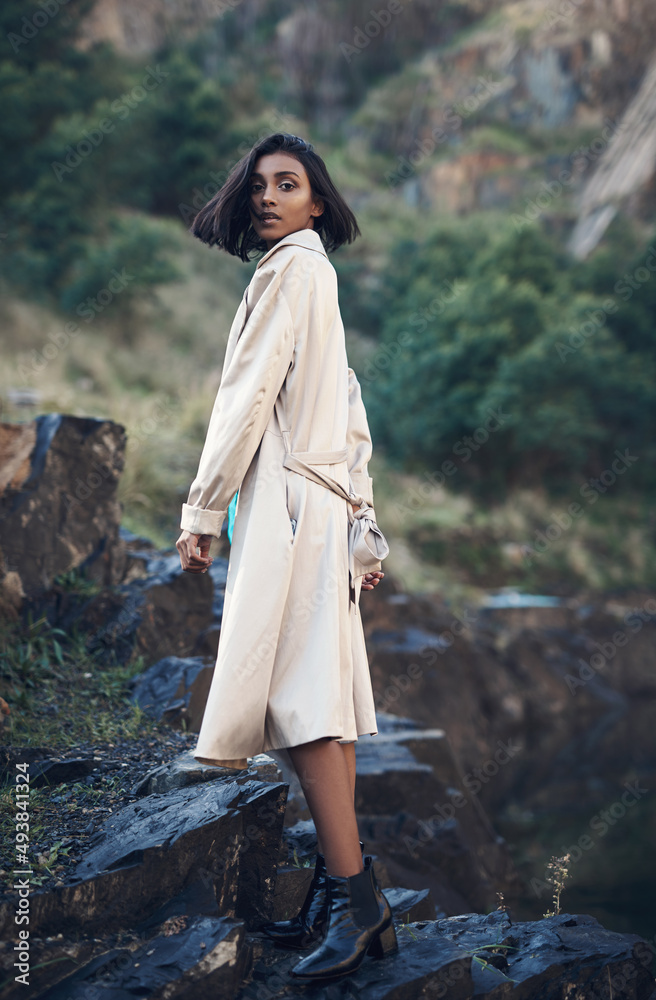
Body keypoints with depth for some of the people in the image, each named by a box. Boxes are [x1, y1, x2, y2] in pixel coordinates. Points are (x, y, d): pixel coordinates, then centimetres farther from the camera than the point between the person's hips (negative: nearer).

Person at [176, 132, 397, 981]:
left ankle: (355, 893, -16)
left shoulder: (288, 268, -5)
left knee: (302, 696, -14)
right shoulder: (320, 278, 24)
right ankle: (339, 898, 7)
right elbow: (352, 421, 22)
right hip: (323, 505, 10)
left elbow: (248, 394, -12)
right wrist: (366, 528, 21)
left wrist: (202, 510, -10)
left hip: (289, 500, -10)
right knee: (319, 698, 5)